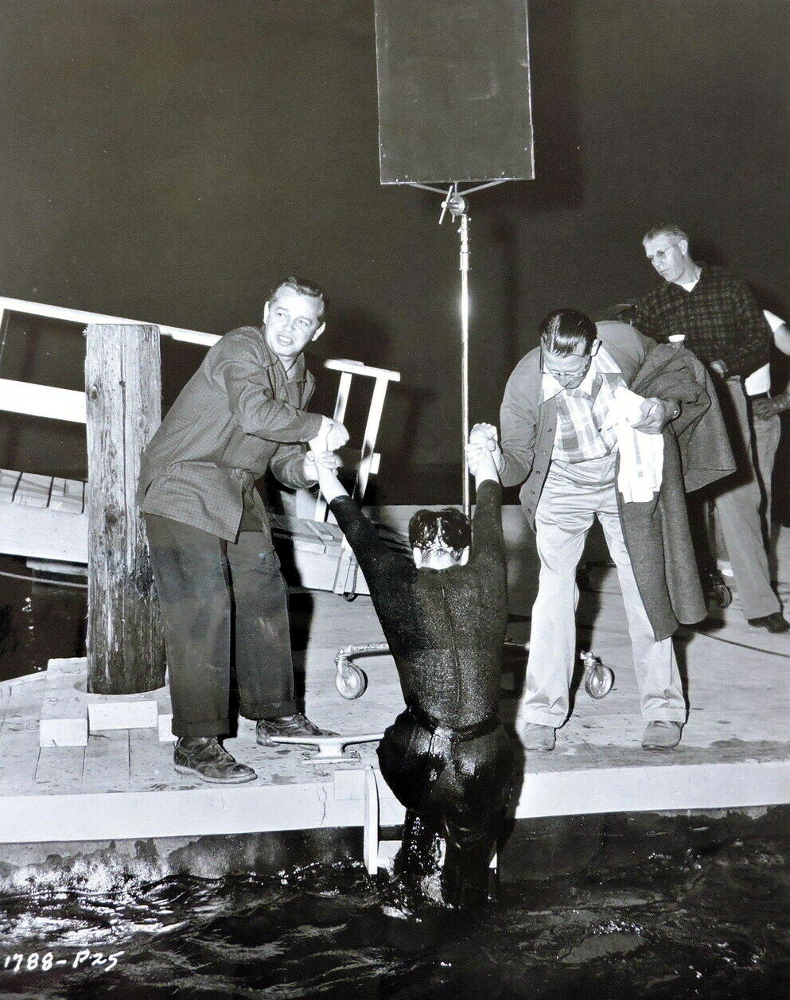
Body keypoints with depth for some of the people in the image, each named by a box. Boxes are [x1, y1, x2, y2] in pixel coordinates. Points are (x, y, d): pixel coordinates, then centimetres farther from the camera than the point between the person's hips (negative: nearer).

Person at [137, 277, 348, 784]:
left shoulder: (302, 380, 12)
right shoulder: (241, 347, -15)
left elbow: (281, 456, 14)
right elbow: (254, 412, -32)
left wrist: (303, 467, -9)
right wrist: (321, 427, -20)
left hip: (237, 497, 9)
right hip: (183, 488, -9)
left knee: (265, 595, 12)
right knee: (203, 608, -14)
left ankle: (276, 715, 26)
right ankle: (197, 742, -8)